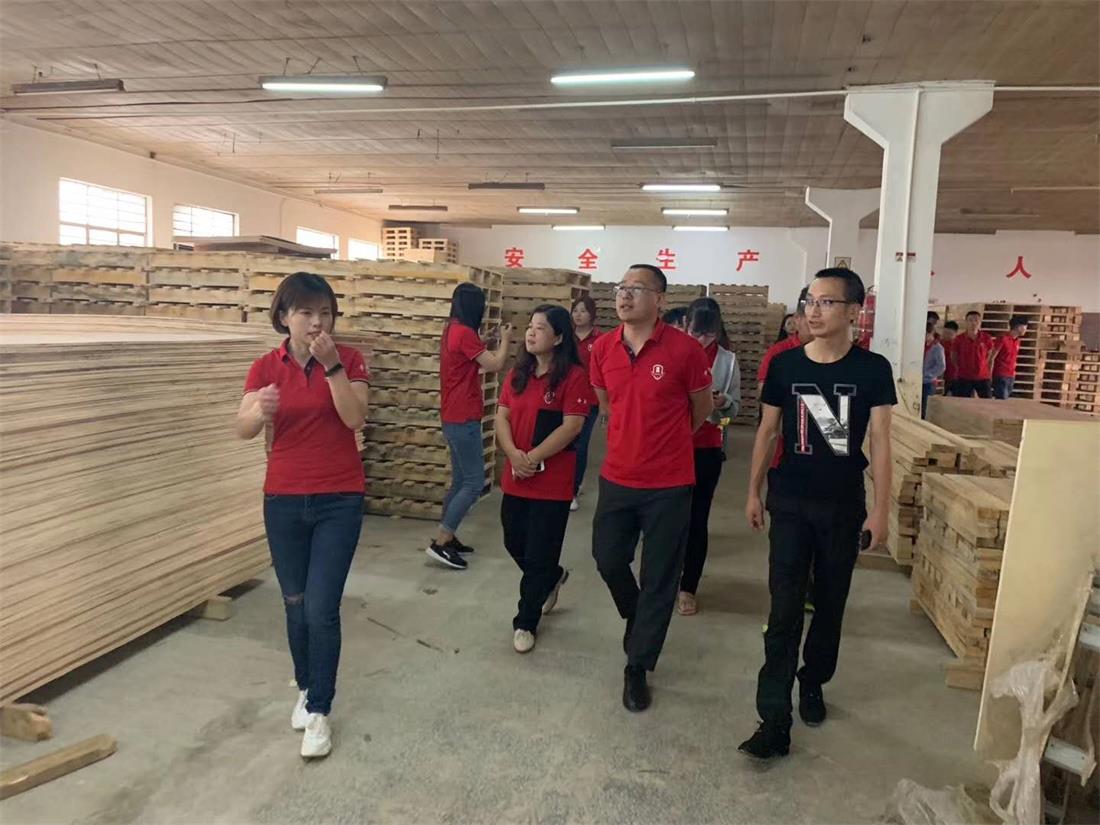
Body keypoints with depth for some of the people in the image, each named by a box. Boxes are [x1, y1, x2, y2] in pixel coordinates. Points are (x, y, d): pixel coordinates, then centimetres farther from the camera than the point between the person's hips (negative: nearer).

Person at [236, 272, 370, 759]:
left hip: (339, 500, -2)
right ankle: (305, 688, 35)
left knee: (322, 608, -5)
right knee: (296, 604, 14)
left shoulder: (349, 360, -5)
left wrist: (332, 365, -26)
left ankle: (319, 711, 11)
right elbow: (243, 430, -13)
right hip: (283, 500, 2)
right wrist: (259, 413, -35)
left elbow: (355, 419, -19)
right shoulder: (266, 368, -1)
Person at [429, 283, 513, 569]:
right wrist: (505, 340, 2)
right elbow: (496, 365, -14)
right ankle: (440, 543, -6)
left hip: (454, 418, 10)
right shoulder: (464, 333, -17)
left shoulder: (451, 330, 13)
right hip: (463, 419, -10)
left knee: (460, 481, 16)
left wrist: (497, 342, 15)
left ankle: (447, 537, 21)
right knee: (474, 483, -7)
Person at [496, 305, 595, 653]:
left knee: (538, 555, 3)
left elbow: (572, 426, -16)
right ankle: (552, 578, 47)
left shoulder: (573, 376, -11)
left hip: (553, 482, -6)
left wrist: (534, 457, -18)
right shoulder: (518, 373, 9)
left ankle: (525, 622, 20)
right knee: (515, 544, 18)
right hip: (515, 478, 6)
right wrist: (513, 454, -13)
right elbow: (501, 416, 4)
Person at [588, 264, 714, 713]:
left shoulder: (684, 349, -14)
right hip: (617, 478, 4)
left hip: (669, 484, -4)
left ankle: (637, 668, 24)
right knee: (608, 560, 15)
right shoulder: (602, 348, -2)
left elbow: (702, 408, 3)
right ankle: (636, 617, 47)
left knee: (659, 579, 7)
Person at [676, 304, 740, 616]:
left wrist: (723, 402, -19)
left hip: (707, 449, 0)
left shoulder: (727, 360, -2)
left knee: (697, 519, 6)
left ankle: (688, 588, 19)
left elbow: (735, 406, 2)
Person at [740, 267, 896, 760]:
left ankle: (812, 683, 38)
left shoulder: (872, 369, -6)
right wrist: (753, 492, 5)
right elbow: (767, 431, 4)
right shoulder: (785, 364, -4)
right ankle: (775, 722, -1)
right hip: (790, 503, 0)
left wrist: (880, 510, -7)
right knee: (784, 609, -4)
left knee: (830, 604, 15)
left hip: (844, 506, 1)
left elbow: (880, 441, -5)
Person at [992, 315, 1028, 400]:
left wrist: (1013, 374, 12)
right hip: (1000, 376, -7)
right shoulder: (1003, 339, -10)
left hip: (1011, 377, 7)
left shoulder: (1017, 341, 13)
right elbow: (992, 357, -10)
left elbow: (1013, 359, 17)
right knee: (1002, 402, -11)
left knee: (1006, 401, 6)